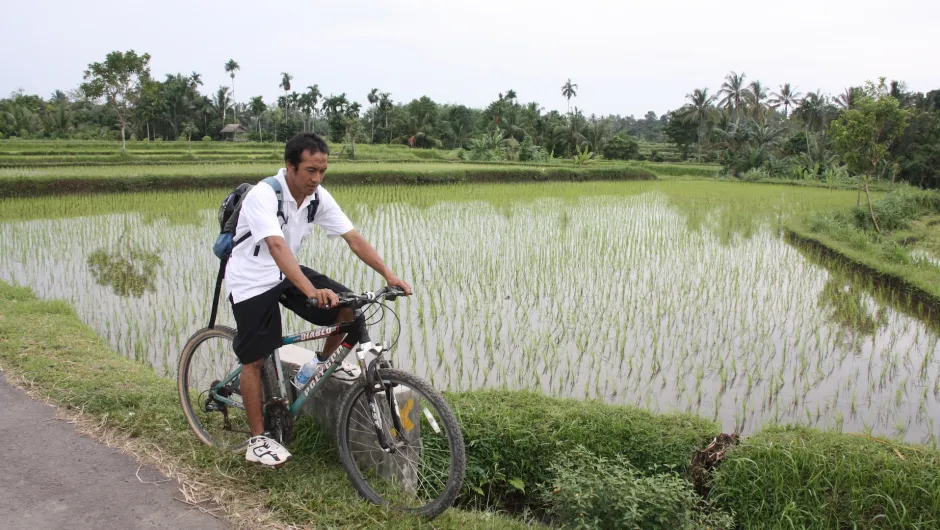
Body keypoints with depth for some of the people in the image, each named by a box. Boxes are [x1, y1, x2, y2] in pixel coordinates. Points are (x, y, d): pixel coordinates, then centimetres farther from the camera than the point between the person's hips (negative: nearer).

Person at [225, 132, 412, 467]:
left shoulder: (319, 197, -8)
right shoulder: (263, 195, -27)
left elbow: (353, 238, -10)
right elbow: (276, 246, -41)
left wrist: (388, 274, -22)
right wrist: (312, 291, -54)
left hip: (286, 272, 6)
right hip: (251, 280, -6)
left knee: (349, 305, -10)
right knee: (254, 359, -3)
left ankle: (327, 360, 16)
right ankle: (257, 440, 10)